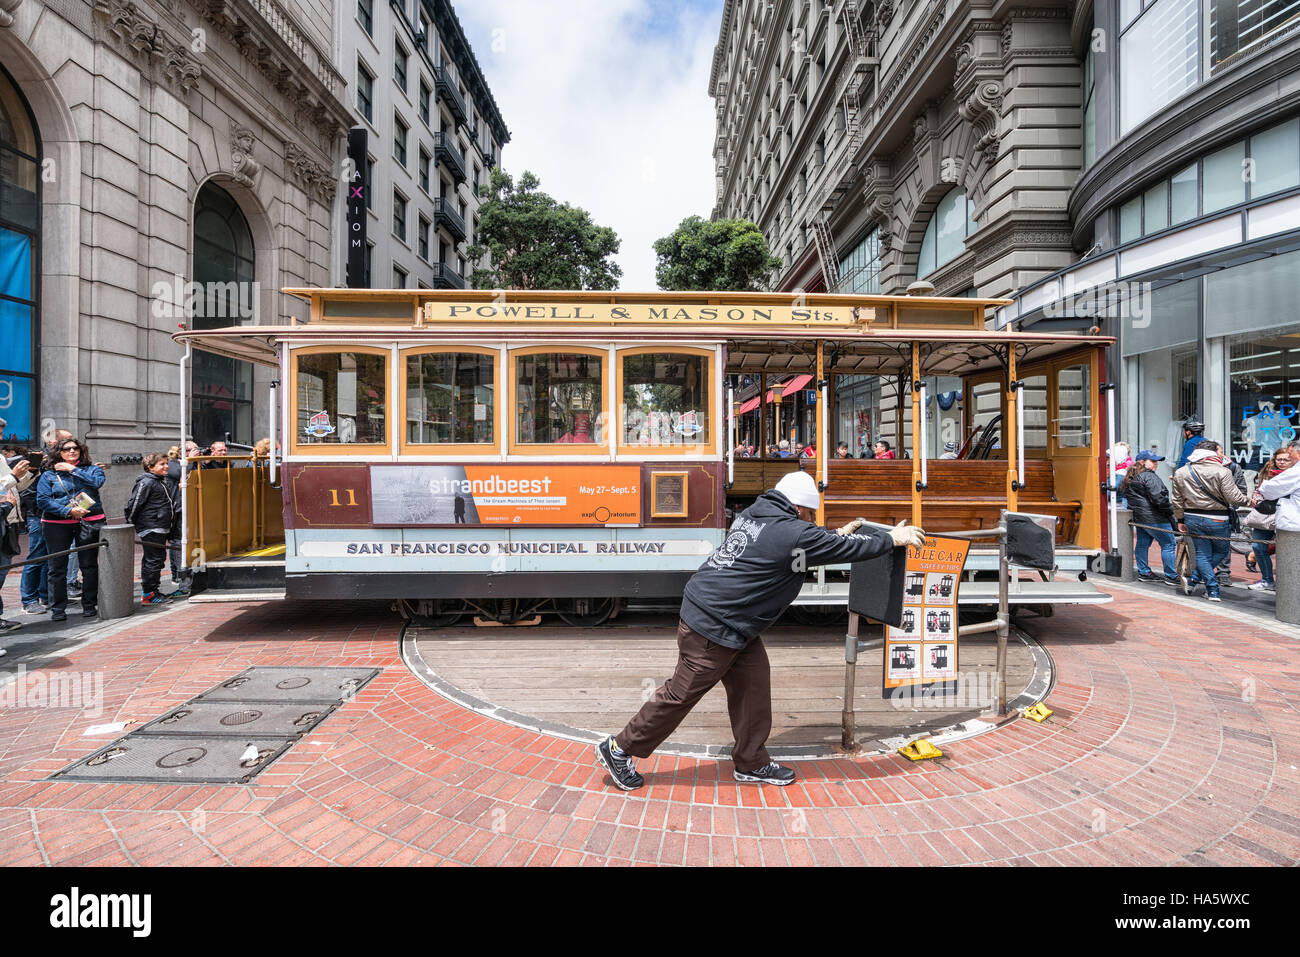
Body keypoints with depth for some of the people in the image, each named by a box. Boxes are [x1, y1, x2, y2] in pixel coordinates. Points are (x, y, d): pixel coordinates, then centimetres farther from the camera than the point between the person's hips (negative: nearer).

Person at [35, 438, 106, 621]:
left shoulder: (91, 469, 10)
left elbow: (97, 482, -12)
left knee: (89, 565, 4)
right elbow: (42, 500, -1)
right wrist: (68, 511, -13)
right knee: (57, 567, 3)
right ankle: (58, 609, 12)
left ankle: (89, 605, 14)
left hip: (89, 522, 0)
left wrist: (72, 469, -8)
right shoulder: (49, 474, 9)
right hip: (57, 524, 1)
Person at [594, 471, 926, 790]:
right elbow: (849, 549, -7)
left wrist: (837, 535, 30)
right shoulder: (793, 532, -17)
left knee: (753, 682, 15)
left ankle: (752, 763, 29)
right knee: (681, 693, 2)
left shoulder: (754, 514, 10)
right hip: (713, 628, -10)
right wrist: (892, 538, 8)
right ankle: (619, 749, 17)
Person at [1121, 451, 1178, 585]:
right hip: (1154, 518, -9)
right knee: (1169, 544, -1)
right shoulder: (1149, 476, -14)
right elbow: (1158, 498, -19)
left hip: (1138, 517, 10)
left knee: (1142, 544, 13)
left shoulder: (1130, 477, 15)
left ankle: (1143, 572, 19)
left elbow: (1128, 497, 21)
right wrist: (1169, 512, -9)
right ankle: (1171, 576, 2)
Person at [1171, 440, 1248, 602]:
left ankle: (1213, 591, 10)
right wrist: (1248, 499, 9)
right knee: (1220, 551, 16)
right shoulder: (1222, 471, -11)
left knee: (1202, 554, 10)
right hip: (1217, 520, -3)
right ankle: (1194, 579, 5)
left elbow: (1177, 501, 8)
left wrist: (1180, 520, 16)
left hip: (1192, 519, 3)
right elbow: (1234, 498, -11)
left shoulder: (1180, 473, 3)